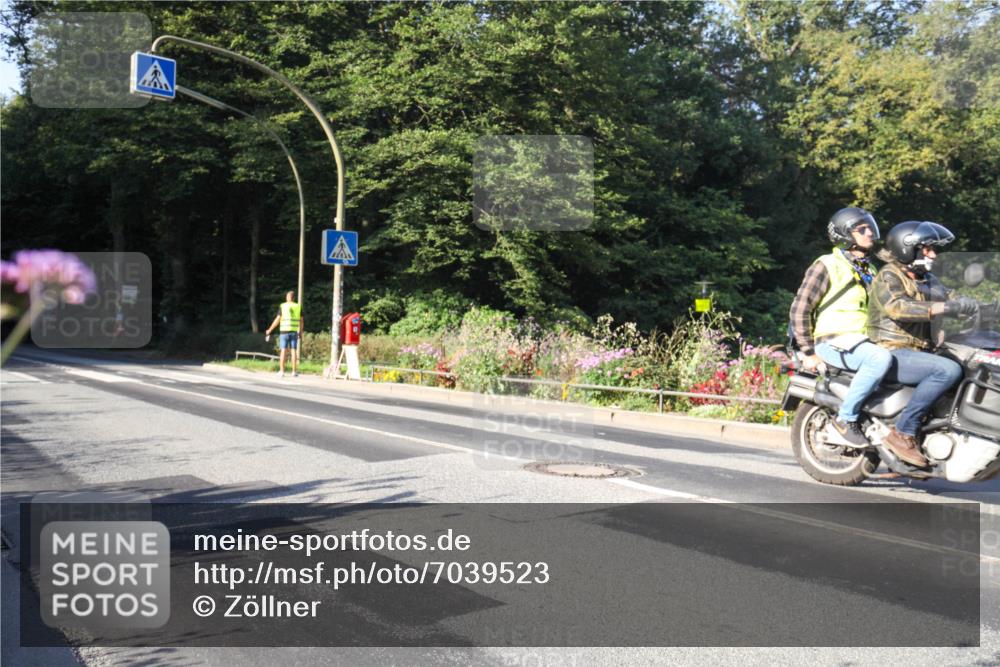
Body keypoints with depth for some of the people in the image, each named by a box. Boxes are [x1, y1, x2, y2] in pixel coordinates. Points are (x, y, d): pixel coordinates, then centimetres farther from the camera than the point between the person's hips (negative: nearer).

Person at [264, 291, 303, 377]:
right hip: (294, 331, 2)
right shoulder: (298, 307, 5)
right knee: (294, 351, 3)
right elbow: (301, 321, 7)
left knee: (283, 351, 1)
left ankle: (281, 371, -2)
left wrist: (269, 330, 0)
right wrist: (301, 332, 21)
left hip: (284, 331, -2)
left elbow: (277, 320, -7)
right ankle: (294, 372, 0)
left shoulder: (283, 306, -2)